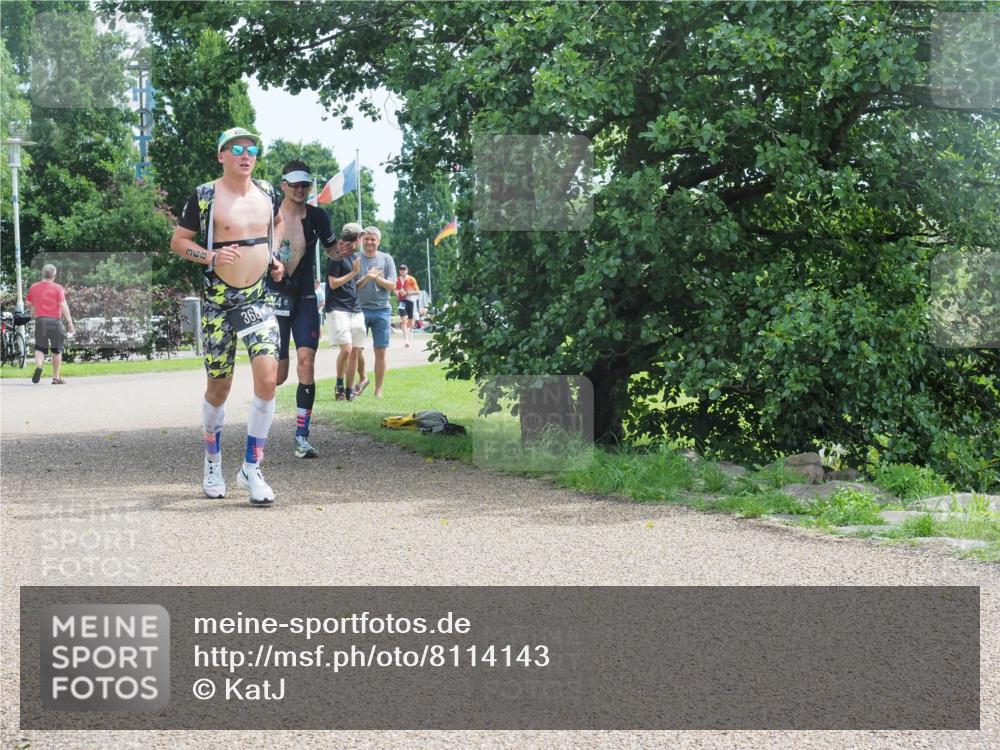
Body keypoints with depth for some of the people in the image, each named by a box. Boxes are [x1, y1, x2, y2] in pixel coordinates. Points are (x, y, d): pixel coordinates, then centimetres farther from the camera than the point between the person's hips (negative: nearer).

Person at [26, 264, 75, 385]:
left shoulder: (34, 287, 7)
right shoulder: (58, 288, -5)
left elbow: (28, 303, 18)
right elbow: (63, 305, -12)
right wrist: (69, 322, -13)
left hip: (40, 320, 2)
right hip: (55, 320, -2)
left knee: (40, 348, 8)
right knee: (57, 350, 9)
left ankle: (38, 366, -23)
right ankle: (56, 377, 12)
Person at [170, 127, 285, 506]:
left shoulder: (267, 192, 6)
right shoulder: (205, 195, -6)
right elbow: (178, 241, 0)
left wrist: (274, 257, 12)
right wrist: (211, 255, -17)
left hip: (259, 299, 2)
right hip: (219, 300, -2)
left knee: (267, 379, -15)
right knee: (219, 387, 7)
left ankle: (252, 468, -5)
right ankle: (213, 463, 29)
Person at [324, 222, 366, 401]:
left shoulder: (353, 256, 17)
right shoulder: (338, 256, -8)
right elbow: (333, 283, -12)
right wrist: (354, 272, -12)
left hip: (355, 310, 8)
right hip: (338, 309, -8)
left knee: (355, 352, 4)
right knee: (346, 349, -18)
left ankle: (349, 390, 10)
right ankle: (339, 385, 1)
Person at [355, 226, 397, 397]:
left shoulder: (386, 259, 5)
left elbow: (392, 286, 0)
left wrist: (376, 278, -14)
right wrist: (366, 278, -16)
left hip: (382, 310, 0)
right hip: (360, 308, 0)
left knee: (380, 351, 1)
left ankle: (378, 391, 8)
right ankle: (362, 378, 20)